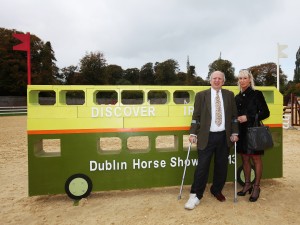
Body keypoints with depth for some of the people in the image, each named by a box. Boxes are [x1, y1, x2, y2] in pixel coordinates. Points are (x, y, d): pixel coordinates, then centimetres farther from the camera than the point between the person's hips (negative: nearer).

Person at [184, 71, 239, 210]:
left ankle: (216, 190, 30)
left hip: (224, 136, 3)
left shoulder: (229, 95, 10)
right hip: (206, 137, -3)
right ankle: (196, 196, 8)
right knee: (202, 166, -3)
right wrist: (193, 133, -6)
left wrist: (234, 133, 5)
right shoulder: (201, 95, 3)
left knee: (221, 166, 10)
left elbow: (234, 115, 11)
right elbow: (196, 116, 1)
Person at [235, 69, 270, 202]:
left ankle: (256, 187, 14)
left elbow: (266, 113, -6)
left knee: (256, 159, 3)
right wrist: (237, 119, -1)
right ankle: (247, 184, 23)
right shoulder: (238, 97, 11)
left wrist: (248, 118, -14)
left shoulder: (257, 94, -3)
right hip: (241, 132, 5)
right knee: (245, 159, 10)